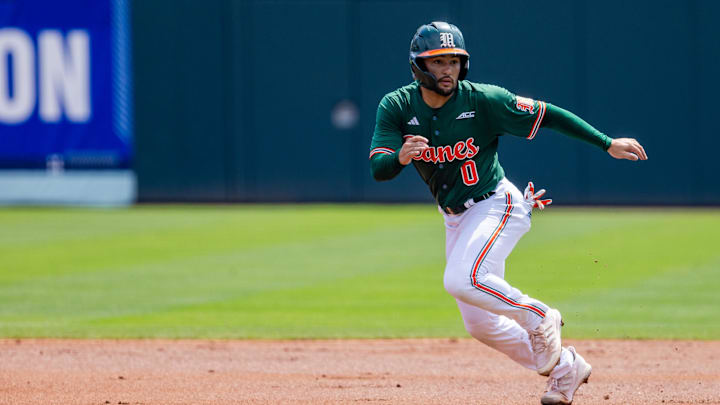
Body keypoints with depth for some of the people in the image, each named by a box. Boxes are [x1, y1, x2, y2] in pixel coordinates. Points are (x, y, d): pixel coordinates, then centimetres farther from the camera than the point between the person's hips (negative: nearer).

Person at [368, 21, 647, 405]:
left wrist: (607, 144, -14)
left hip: (496, 204, -6)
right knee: (480, 324, 8)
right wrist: (400, 156, -40)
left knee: (462, 280, -31)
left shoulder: (483, 100, -17)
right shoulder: (397, 107, -9)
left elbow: (548, 115, -12)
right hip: (455, 220, 6)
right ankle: (563, 367, 25)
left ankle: (539, 317, -7)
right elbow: (378, 169, -17)